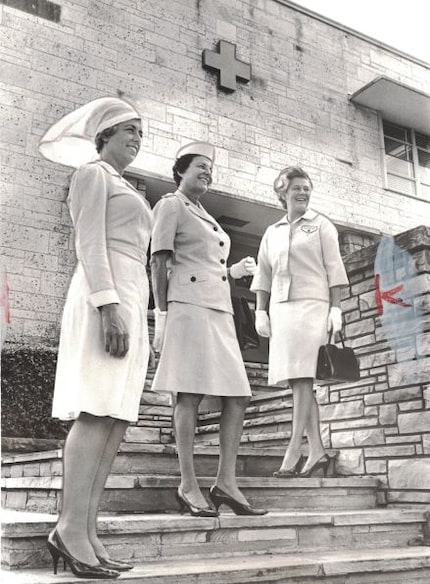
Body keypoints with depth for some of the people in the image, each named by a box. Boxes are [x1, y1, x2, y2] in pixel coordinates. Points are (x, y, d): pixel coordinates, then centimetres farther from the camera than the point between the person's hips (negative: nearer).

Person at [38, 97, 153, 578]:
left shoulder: (123, 190, 31)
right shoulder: (92, 173, 4)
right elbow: (89, 243, -9)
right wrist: (109, 306, -21)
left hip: (129, 300, 9)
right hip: (106, 297, -9)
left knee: (115, 420, -2)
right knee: (98, 414, -18)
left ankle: (85, 533, -3)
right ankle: (70, 527, -18)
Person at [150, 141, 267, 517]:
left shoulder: (207, 218, 29)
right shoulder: (170, 205, 5)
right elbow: (159, 263, -5)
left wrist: (235, 271, 13)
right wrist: (161, 314, -13)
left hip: (219, 310, 8)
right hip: (189, 306, -8)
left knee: (238, 396, 0)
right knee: (190, 394, -10)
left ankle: (226, 482, 3)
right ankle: (188, 484, -4)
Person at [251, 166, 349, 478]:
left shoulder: (321, 224, 9)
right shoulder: (272, 232, 20)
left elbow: (334, 269, 3)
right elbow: (263, 275, 17)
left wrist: (336, 308, -7)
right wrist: (261, 311, 6)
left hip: (311, 305, -4)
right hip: (280, 308, 5)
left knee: (302, 377, -13)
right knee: (297, 380, 1)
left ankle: (294, 451, -14)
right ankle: (317, 450, 5)